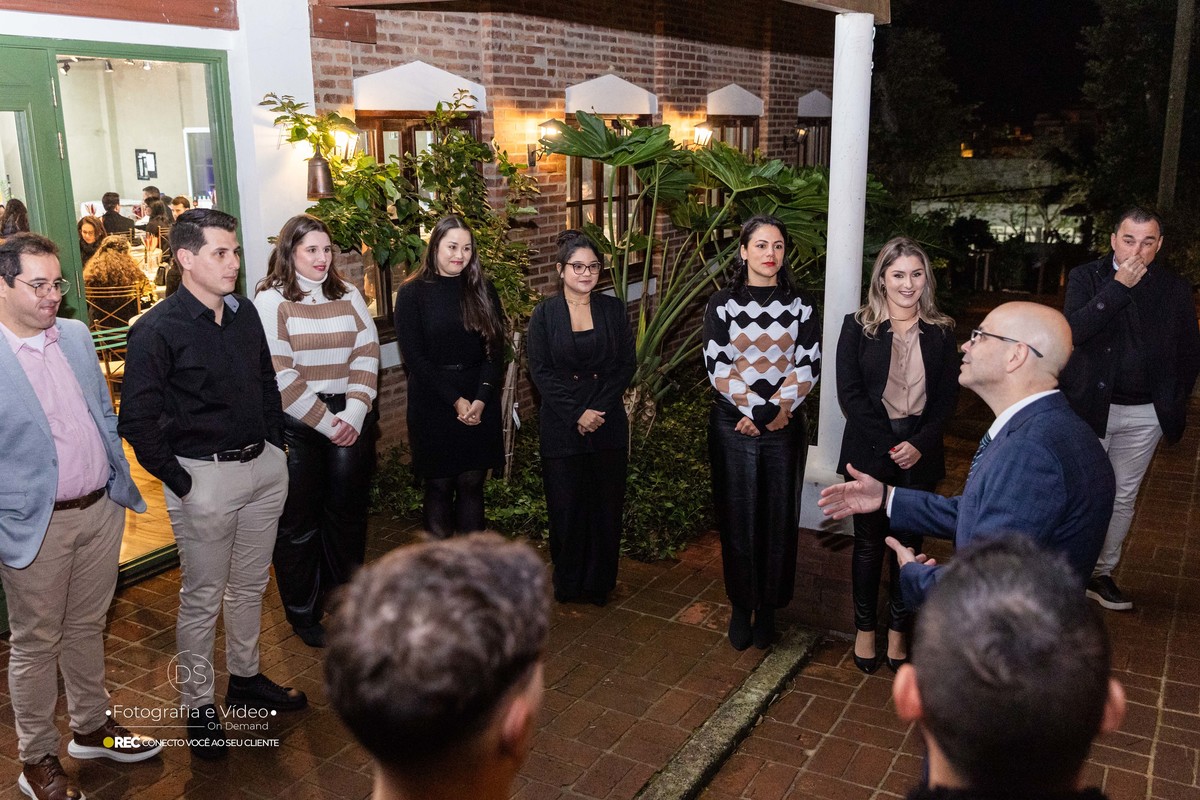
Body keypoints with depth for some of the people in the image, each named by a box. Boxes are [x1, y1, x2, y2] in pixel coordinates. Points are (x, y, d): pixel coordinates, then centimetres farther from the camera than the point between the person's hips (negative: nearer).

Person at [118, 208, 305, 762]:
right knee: (203, 597, 6)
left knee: (251, 584, 19)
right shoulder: (157, 330, -14)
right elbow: (138, 421, -14)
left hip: (264, 466, 6)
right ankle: (198, 705, 22)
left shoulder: (245, 314, 6)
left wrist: (275, 446, 11)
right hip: (204, 476, -6)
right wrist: (179, 482, -13)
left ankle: (246, 677, 37)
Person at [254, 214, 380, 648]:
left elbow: (367, 353, 4)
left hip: (351, 421, 4)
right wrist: (326, 422, -12)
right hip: (297, 426, -4)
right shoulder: (271, 300, -4)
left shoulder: (348, 294, 9)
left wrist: (355, 413, -9)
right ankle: (303, 613, 22)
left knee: (348, 514, 11)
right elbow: (280, 374, -11)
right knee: (299, 522, 6)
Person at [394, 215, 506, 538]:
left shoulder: (482, 290, 7)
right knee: (439, 485, 4)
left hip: (480, 404, 3)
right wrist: (455, 400, -13)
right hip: (433, 405, -2)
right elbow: (414, 357, -7)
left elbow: (495, 350, 2)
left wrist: (481, 399, -12)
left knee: (471, 484, 6)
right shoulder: (413, 293, -2)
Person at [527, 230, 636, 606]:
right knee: (566, 504, 4)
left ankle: (599, 582, 22)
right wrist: (578, 413, -13)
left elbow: (627, 364, 2)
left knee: (607, 503, 6)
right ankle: (568, 583, 21)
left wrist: (598, 409, -10)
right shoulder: (545, 314, -1)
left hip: (608, 422, 2)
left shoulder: (614, 310, 4)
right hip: (561, 426, -2)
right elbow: (540, 371, -5)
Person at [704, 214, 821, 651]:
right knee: (737, 517, 5)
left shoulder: (800, 304, 3)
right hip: (733, 425, -1)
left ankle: (768, 607, 22)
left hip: (785, 427, 1)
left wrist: (778, 410, -13)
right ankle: (740, 606, 20)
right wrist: (755, 409, -14)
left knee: (779, 517, 7)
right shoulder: (722, 304, -1)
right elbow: (718, 368, -6)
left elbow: (808, 366, -1)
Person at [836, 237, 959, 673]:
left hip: (919, 455, 2)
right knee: (869, 542, 8)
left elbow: (947, 395, 3)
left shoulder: (941, 331, 4)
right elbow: (849, 393, -7)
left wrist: (919, 444, -12)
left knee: (909, 543, 8)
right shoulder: (858, 326, -2)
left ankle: (898, 631, 23)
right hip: (869, 452, -1)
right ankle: (865, 629, 23)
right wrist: (888, 445, -13)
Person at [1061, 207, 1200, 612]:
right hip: (1091, 408, -3)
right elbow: (1074, 330, -19)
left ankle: (1101, 573, 25)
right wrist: (1118, 287, -22)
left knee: (1123, 498, 12)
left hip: (1145, 415, 3)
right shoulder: (1086, 277, -4)